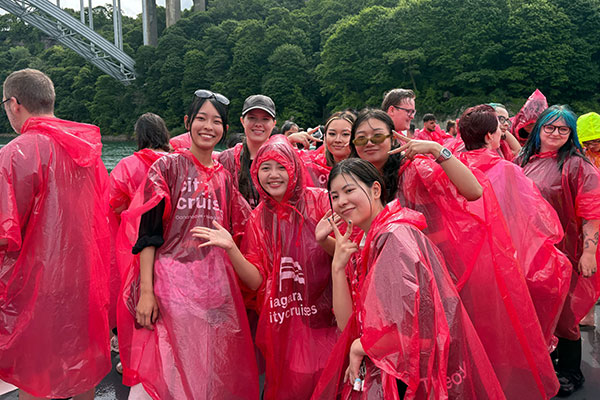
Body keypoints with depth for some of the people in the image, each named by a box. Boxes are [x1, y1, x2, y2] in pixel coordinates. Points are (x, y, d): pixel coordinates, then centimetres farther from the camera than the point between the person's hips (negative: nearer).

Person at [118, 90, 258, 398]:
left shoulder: (224, 178, 12)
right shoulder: (168, 167, -2)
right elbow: (147, 232, -7)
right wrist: (146, 291, -14)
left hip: (216, 286, 5)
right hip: (173, 282, -4)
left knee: (215, 370, 11)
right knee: (172, 371, 1)